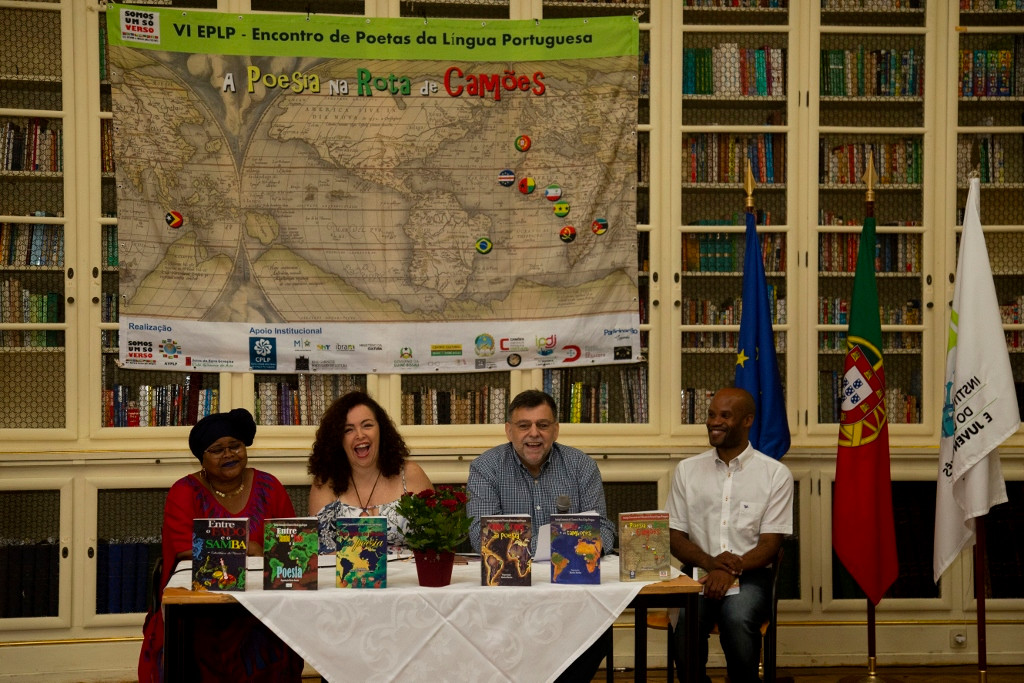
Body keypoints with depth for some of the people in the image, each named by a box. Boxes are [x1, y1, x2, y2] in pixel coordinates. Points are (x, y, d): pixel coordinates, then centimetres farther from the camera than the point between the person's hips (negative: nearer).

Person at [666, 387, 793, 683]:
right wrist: (710, 562, -11)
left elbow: (769, 545, 0)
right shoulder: (687, 470, 12)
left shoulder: (776, 474, 5)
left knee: (737, 619, -35)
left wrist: (732, 570, -18)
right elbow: (675, 537, 9)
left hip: (749, 576, -1)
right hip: (698, 573, 2)